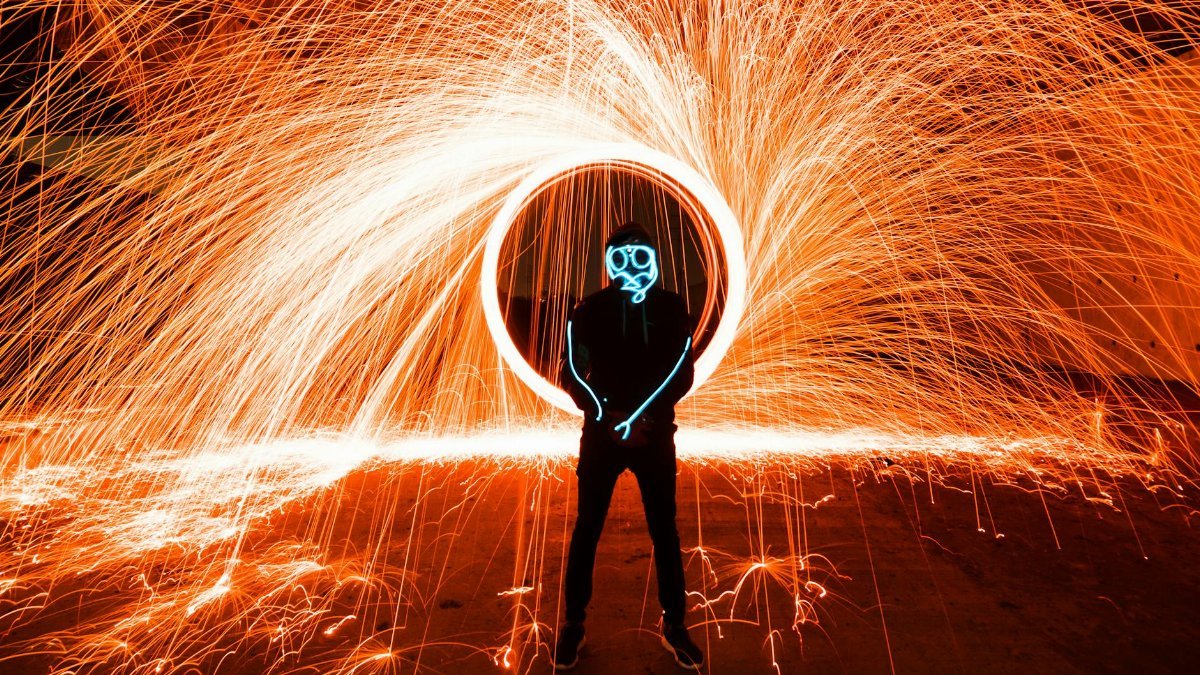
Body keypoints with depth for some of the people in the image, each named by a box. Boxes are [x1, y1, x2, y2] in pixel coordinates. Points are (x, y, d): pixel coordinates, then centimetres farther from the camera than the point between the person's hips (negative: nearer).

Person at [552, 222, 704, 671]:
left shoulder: (671, 308, -1)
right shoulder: (590, 310, -3)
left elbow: (682, 373, -1)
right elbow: (572, 375, -3)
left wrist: (648, 415, -13)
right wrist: (608, 417, -15)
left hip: (656, 435, 1)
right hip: (601, 434, 0)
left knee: (664, 532, 11)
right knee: (587, 530, 9)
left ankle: (674, 625, 31)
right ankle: (573, 624, 30)